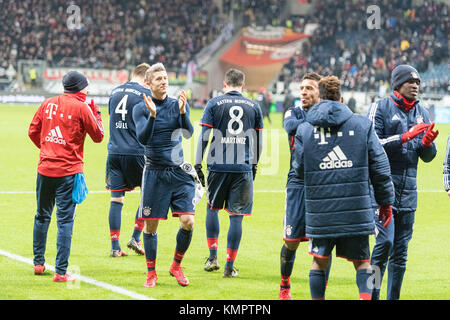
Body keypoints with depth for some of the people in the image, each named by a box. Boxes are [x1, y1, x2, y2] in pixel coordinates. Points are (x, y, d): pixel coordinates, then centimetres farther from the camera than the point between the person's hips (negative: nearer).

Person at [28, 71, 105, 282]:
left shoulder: (47, 104, 7)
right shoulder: (81, 108, -6)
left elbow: (33, 132, 12)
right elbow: (98, 136, 1)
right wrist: (96, 113, 15)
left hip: (45, 168, 4)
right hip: (69, 171, -4)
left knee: (42, 216, 18)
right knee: (65, 221, -3)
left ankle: (38, 263, 26)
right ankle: (61, 272, -6)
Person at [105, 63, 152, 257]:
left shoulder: (114, 92, 13)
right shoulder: (145, 93, -5)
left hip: (114, 152, 5)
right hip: (136, 152, -4)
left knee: (116, 199, 5)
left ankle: (115, 247, 3)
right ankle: (135, 238, 9)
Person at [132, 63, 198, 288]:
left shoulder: (178, 105, 4)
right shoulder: (141, 109, -2)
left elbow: (188, 133, -8)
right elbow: (143, 138, -14)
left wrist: (182, 112, -24)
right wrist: (152, 115, -29)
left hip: (178, 172, 2)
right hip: (154, 173, -2)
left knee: (188, 221, -8)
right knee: (150, 225, 1)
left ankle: (176, 266, 13)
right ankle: (151, 272, 17)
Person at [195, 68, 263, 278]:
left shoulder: (214, 104, 2)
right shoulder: (253, 107, 8)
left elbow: (204, 137, -2)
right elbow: (259, 141, 13)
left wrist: (198, 164, 3)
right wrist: (254, 165, 25)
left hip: (218, 165, 0)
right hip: (243, 167, 0)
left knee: (212, 208, 20)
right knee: (236, 217, 2)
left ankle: (213, 256, 15)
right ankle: (229, 266, 1)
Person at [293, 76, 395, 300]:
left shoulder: (305, 129, 1)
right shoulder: (362, 125, 1)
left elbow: (299, 167, 6)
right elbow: (379, 166, 2)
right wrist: (385, 202, 10)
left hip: (320, 211, 0)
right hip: (356, 211, 0)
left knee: (319, 261, 15)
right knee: (362, 262, 9)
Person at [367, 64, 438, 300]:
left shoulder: (422, 114, 14)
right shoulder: (380, 108, -2)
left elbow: (427, 157, 15)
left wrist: (427, 143, -7)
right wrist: (405, 137, -17)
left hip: (409, 189, 5)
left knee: (401, 250, 5)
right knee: (385, 241, -15)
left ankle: (393, 298, 11)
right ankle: (371, 295, -5)